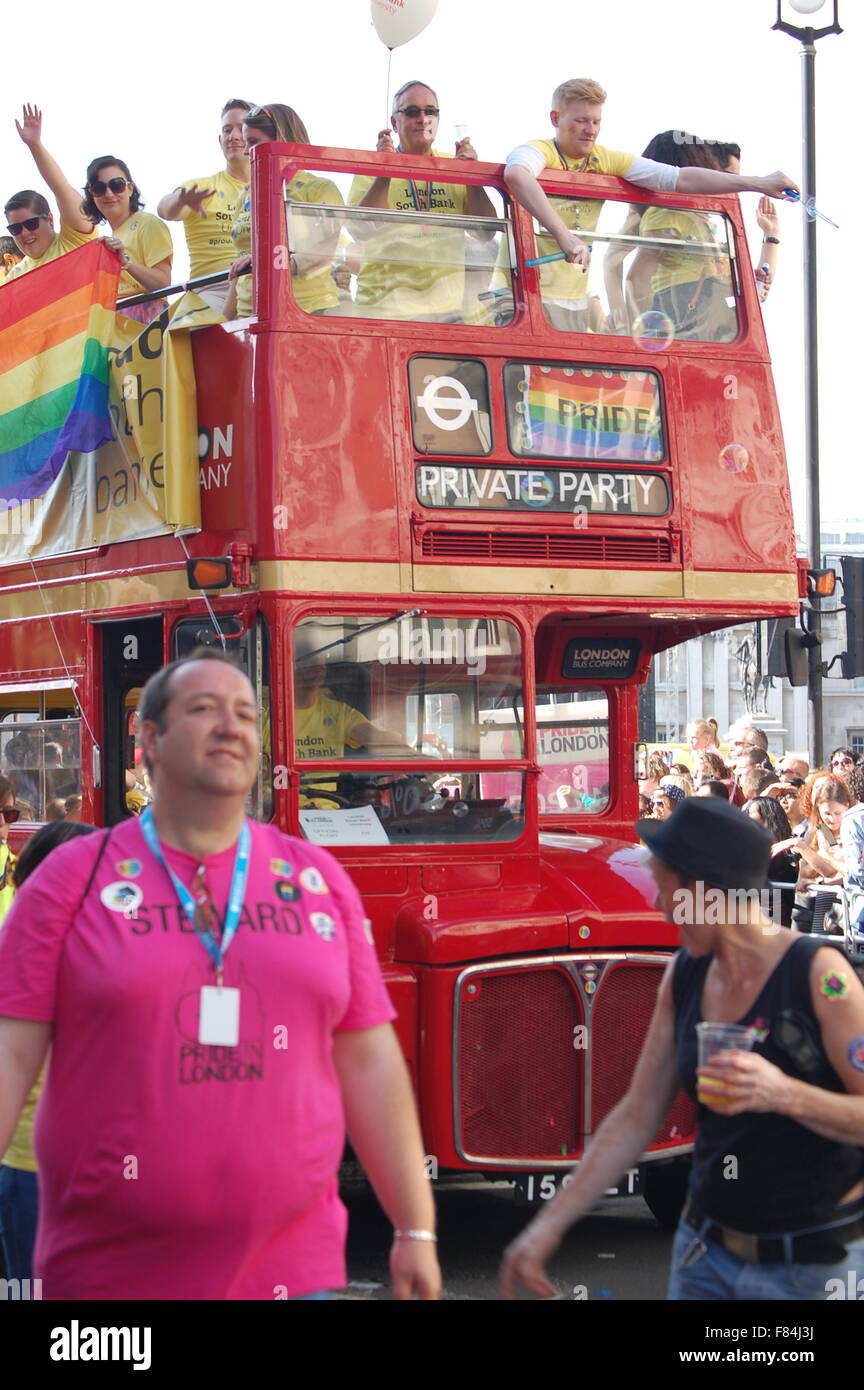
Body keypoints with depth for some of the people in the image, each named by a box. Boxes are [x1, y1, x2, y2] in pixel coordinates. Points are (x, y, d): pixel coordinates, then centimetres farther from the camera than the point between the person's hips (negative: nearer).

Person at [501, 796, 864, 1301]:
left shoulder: (818, 975, -17)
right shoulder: (685, 977, 1)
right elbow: (636, 1120, 6)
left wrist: (784, 1094, -33)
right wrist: (550, 1224, 3)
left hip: (814, 1264, -6)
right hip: (707, 1250, 6)